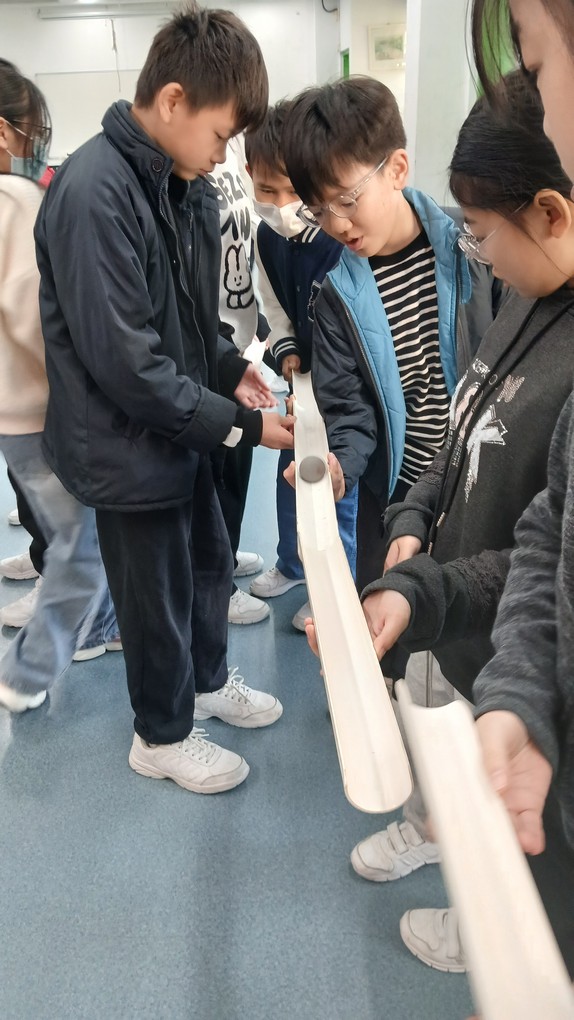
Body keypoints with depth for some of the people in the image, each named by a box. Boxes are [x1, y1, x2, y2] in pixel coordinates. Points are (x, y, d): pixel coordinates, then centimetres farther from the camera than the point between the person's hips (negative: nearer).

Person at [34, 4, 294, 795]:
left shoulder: (186, 182, 2)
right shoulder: (93, 193, -26)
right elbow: (126, 361, -27)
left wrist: (231, 370, -3)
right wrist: (242, 424, -22)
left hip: (182, 426, 8)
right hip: (129, 443, -8)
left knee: (210, 561, 23)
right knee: (158, 593, 10)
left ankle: (208, 680, 49)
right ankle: (162, 736, 35)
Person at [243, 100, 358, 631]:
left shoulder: (342, 240, -27)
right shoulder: (268, 237, -3)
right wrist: (287, 349, -3)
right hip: (306, 377, 7)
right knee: (290, 477, 19)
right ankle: (292, 564, 44)